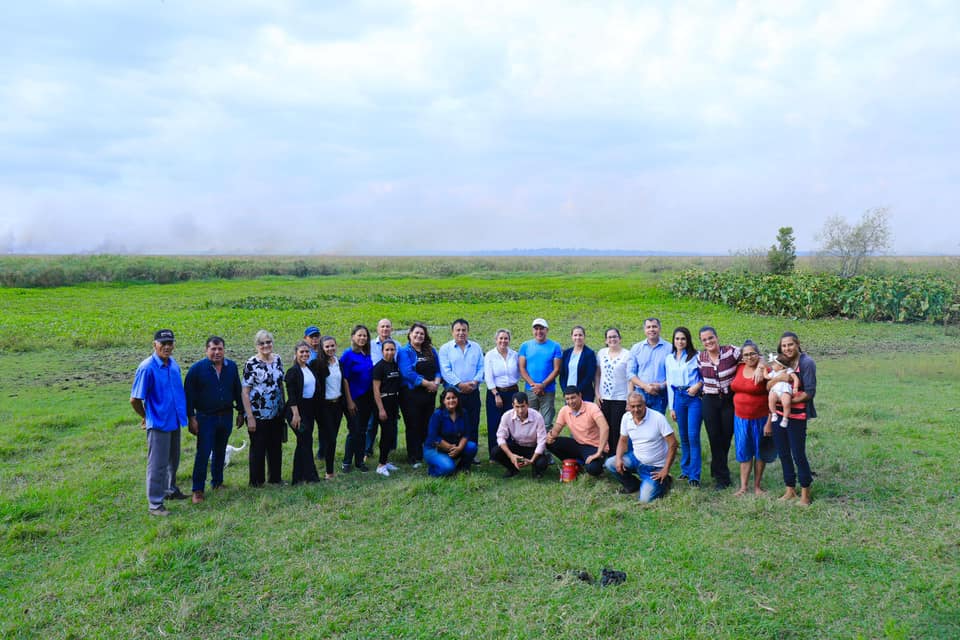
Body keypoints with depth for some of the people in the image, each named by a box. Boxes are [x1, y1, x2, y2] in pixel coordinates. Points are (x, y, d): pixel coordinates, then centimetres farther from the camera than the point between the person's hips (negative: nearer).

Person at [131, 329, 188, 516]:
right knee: (157, 464, 1)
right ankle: (155, 504, 11)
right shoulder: (147, 368, -19)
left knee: (173, 460, 22)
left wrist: (183, 413, 14)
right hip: (158, 423, -7)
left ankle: (170, 490, 41)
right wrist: (146, 418, -1)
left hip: (175, 422, 7)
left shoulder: (173, 364, 2)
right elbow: (135, 399, -15)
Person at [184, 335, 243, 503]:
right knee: (203, 453, -5)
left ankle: (217, 482, 30)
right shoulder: (197, 368, -10)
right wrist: (191, 418, -11)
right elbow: (189, 394, -8)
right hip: (205, 418, -4)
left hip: (226, 416, 4)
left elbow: (238, 391, 11)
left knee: (220, 451, 15)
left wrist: (241, 411, 11)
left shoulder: (232, 366, 2)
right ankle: (198, 490, 3)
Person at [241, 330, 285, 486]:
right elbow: (245, 392, -12)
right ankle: (256, 481, 19)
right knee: (258, 449, 5)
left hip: (277, 414, 5)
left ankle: (275, 478, 28)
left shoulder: (277, 359, 5)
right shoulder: (251, 364, -11)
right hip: (258, 415, -5)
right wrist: (250, 417, -15)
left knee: (276, 447, 13)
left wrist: (284, 407, 11)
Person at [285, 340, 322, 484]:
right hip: (298, 409, -7)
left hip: (310, 409, 7)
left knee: (303, 442, 11)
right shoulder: (293, 371, -10)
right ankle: (310, 475, -1)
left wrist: (319, 344, 13)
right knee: (306, 441, -7)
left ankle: (298, 477, 18)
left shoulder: (312, 367, 8)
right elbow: (291, 395, -14)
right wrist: (295, 414, -19)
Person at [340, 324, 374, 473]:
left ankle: (360, 461, 21)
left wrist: (372, 397, 7)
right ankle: (347, 462, 13)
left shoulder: (367, 355, 7)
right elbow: (344, 379, -13)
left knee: (362, 431, 11)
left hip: (367, 398, 6)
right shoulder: (348, 354, -11)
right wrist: (349, 401, -15)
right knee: (354, 431, -1)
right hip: (354, 399, -5)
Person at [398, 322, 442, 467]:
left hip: (429, 394, 5)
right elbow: (408, 373, -15)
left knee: (427, 425, 8)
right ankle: (413, 458, 8)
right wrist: (428, 383, -17)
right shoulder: (404, 352, -4)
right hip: (411, 394, -5)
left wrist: (436, 382, -9)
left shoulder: (431, 351, 14)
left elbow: (438, 370, 12)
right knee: (413, 426, 0)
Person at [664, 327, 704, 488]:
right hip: (678, 398, 4)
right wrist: (671, 407, 12)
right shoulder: (669, 359, 13)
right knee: (683, 436, 9)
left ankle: (694, 475, -5)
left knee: (693, 436, -9)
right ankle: (685, 470, 20)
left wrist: (698, 385, -18)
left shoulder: (695, 356, 0)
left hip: (694, 397, -4)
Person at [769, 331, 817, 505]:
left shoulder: (806, 363, -8)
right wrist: (777, 378, -16)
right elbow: (768, 386, 4)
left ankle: (805, 493, 14)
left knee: (798, 455, -1)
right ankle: (790, 490, 25)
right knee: (783, 453, 12)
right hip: (779, 414, 6)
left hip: (797, 416, -6)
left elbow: (809, 392, -13)